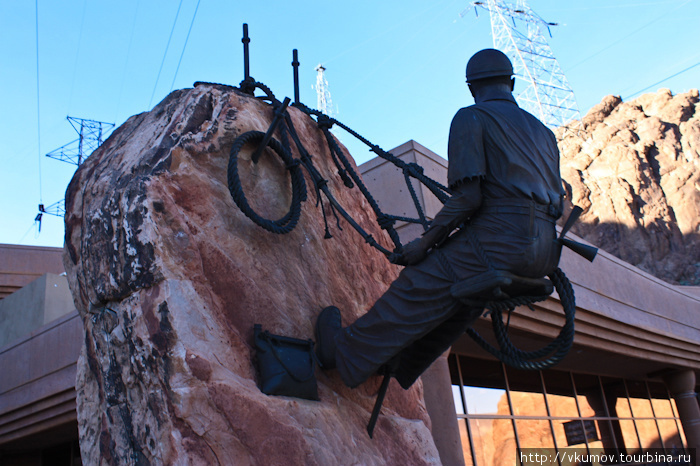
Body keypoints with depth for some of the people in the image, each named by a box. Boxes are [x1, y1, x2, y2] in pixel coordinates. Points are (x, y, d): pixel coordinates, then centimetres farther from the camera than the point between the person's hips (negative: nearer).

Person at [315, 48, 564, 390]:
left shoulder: (471, 118, 1)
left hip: (501, 237, -8)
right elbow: (557, 199, 21)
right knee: (456, 302, 22)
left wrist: (424, 242, -5)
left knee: (417, 290, 0)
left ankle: (348, 354, 7)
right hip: (545, 252, 8)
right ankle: (398, 368, 34)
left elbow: (467, 196, -13)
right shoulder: (542, 130, 24)